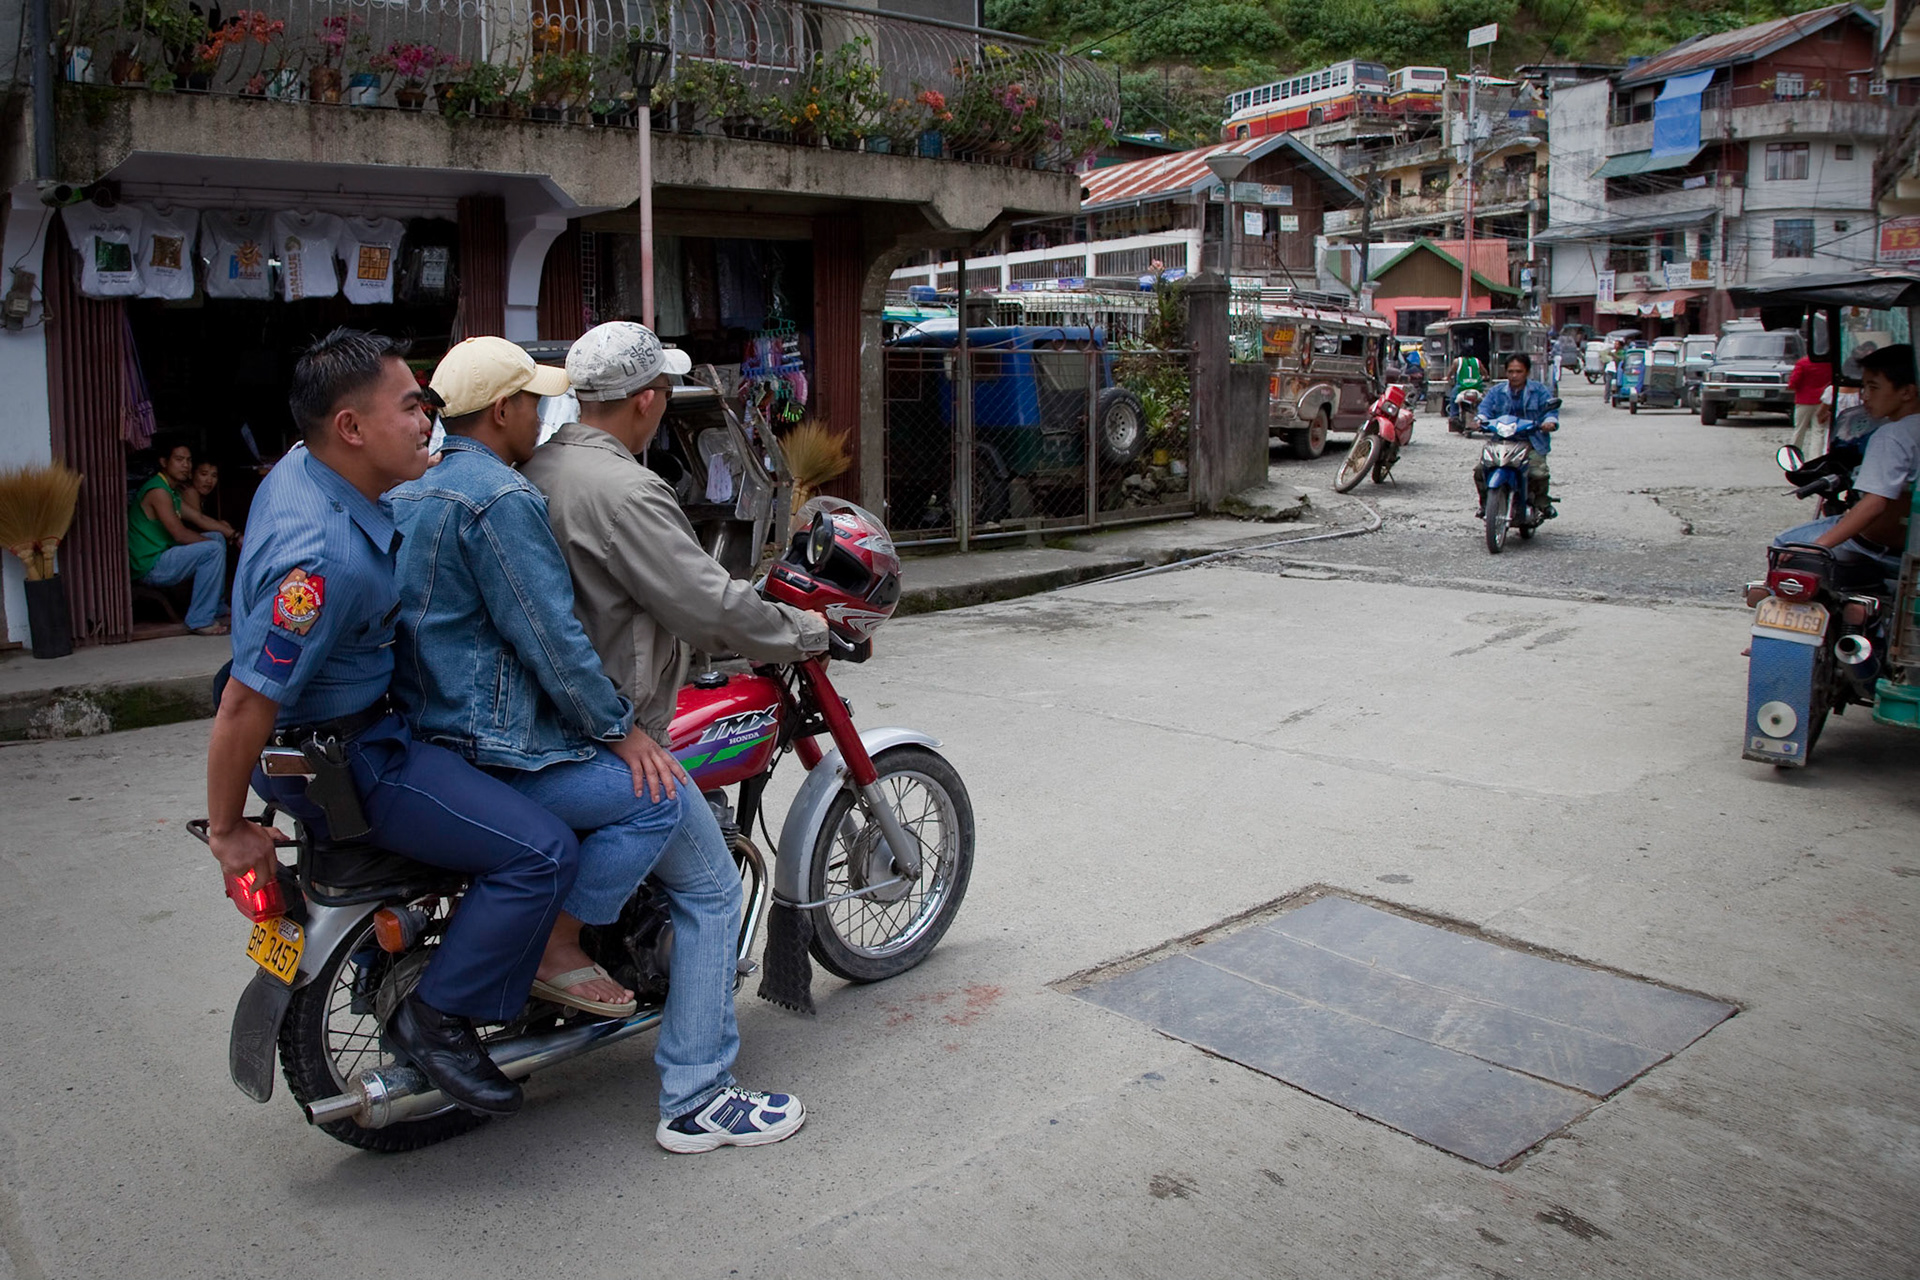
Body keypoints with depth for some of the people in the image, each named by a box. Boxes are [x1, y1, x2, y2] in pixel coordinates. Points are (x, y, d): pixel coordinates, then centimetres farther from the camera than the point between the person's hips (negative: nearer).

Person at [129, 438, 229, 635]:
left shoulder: (172, 491, 16)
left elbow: (200, 519, 18)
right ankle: (200, 621, -21)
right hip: (149, 567, -11)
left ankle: (215, 608, 20)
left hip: (161, 557, 11)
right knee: (213, 549, -23)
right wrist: (212, 542, -9)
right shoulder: (158, 491, -17)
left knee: (217, 537, 17)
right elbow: (180, 534, -22)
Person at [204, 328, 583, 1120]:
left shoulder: (307, 469, 0)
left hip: (366, 716, 11)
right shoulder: (326, 557, -31)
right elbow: (244, 706, -28)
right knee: (541, 852, -18)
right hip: (338, 756, -11)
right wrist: (227, 832, -17)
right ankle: (437, 1020, -1)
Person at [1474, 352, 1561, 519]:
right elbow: (1485, 407, 2)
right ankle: (1485, 503, 5)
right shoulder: (1497, 391, 13)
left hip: (1532, 443, -2)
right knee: (1480, 469, -17)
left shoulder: (1539, 391, 6)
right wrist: (1482, 419, -22)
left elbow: (1551, 409, -3)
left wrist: (1549, 422, -27)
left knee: (1538, 472, -26)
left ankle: (1542, 503, 4)